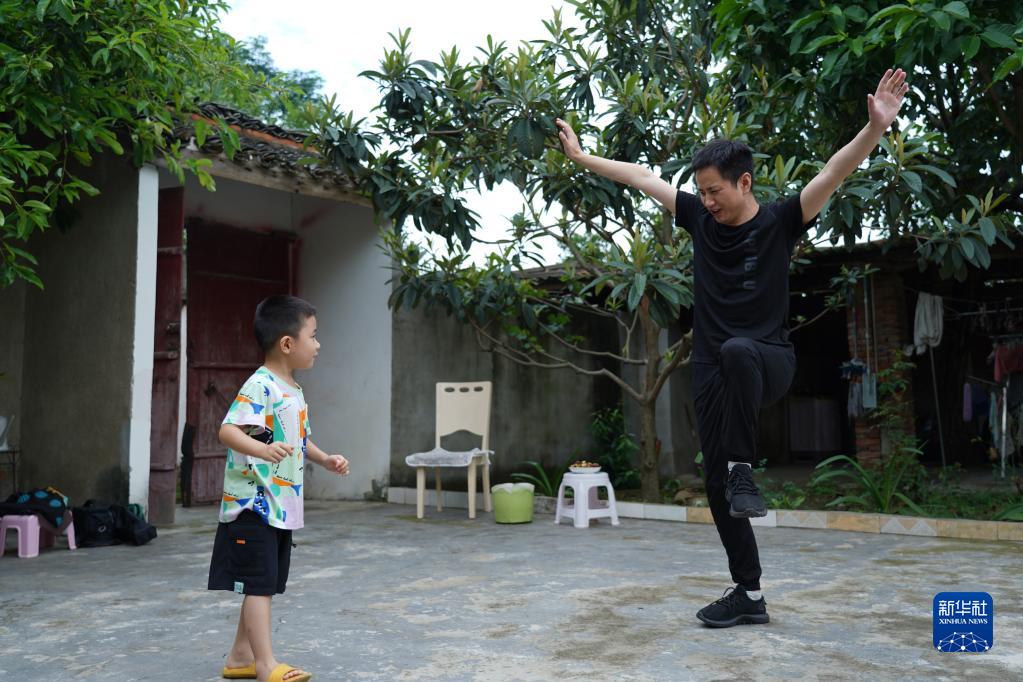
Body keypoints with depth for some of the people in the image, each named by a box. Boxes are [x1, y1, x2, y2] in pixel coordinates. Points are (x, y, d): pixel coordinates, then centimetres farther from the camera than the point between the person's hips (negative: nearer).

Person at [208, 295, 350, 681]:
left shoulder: (294, 391, 14)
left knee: (265, 587, 16)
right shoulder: (260, 386, -17)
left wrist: (325, 459, 11)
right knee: (259, 585, -5)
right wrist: (263, 450, -44)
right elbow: (228, 430, -27)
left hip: (282, 508, 10)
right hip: (254, 505, -10)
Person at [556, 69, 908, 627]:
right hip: (712, 368, 5)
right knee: (715, 484, 2)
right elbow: (640, 177, 14)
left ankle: (743, 470, -27)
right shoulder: (699, 218, 7)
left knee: (737, 351, -42)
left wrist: (876, 127, -31)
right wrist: (580, 156, 22)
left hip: (768, 360, -4)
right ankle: (749, 594, 15)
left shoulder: (779, 222, -4)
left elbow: (834, 172, -16)